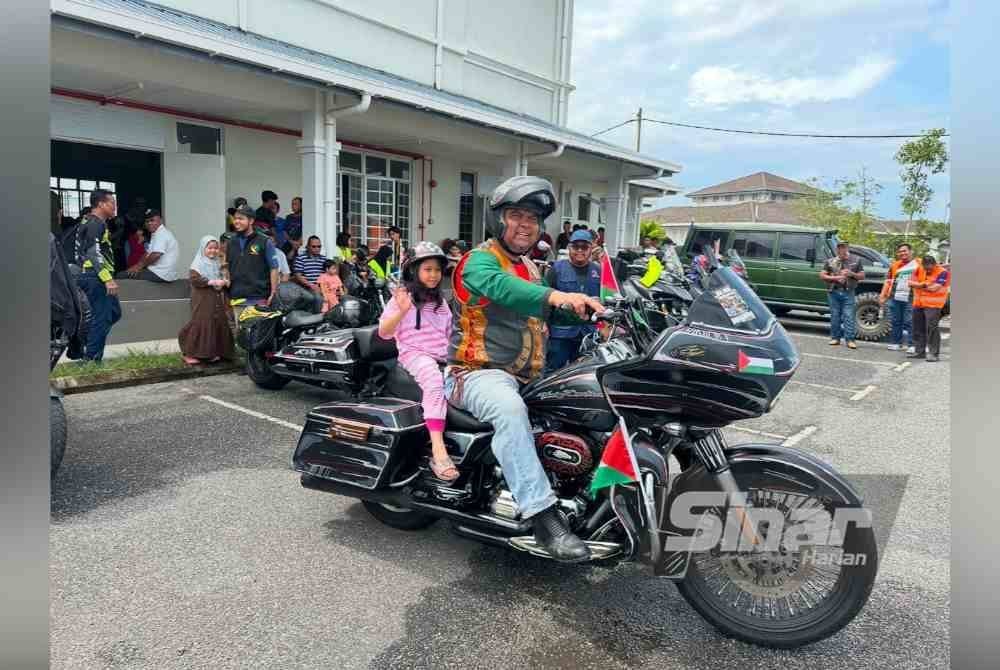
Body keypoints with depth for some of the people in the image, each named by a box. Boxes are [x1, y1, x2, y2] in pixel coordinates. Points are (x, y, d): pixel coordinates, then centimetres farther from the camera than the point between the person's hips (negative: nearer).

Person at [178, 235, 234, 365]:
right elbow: (194, 279, -18)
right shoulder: (198, 263, -5)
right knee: (201, 324, -7)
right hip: (203, 301, -7)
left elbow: (222, 278, 26)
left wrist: (225, 282, 4)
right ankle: (190, 353, 2)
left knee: (219, 324, 5)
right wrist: (213, 282, -21)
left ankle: (213, 353, 15)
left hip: (217, 300, 7)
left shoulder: (218, 264, 15)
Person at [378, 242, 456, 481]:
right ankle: (438, 450, -45)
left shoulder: (440, 301, 23)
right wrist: (401, 310, -21)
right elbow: (384, 332, -5)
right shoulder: (403, 295, 4)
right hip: (414, 353, -6)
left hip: (443, 356, 6)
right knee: (435, 380, -37)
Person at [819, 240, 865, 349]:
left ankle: (849, 340, -6)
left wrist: (851, 274, -8)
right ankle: (835, 338, 13)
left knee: (849, 316, -6)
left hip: (848, 292, -1)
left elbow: (862, 276, 11)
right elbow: (822, 275, 5)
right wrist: (835, 278, -10)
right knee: (835, 316, 4)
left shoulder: (856, 261, 10)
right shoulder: (830, 262, 9)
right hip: (834, 292, 1)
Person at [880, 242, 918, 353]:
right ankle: (895, 343, 17)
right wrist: (882, 295, 11)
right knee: (895, 322, 9)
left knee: (910, 323, -5)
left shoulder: (918, 264, 4)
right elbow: (888, 281, 18)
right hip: (895, 298, 5)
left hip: (910, 299, -4)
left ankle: (911, 345, 0)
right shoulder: (895, 265, 17)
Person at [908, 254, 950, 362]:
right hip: (918, 304, 6)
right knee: (918, 329, 11)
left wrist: (918, 285, -5)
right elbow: (911, 283, 2)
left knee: (932, 328, -12)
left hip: (933, 304, -6)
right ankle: (919, 351, 21)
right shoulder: (919, 270, 9)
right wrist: (926, 285, -12)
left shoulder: (942, 272, -9)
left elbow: (934, 288, -17)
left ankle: (933, 353, -8)